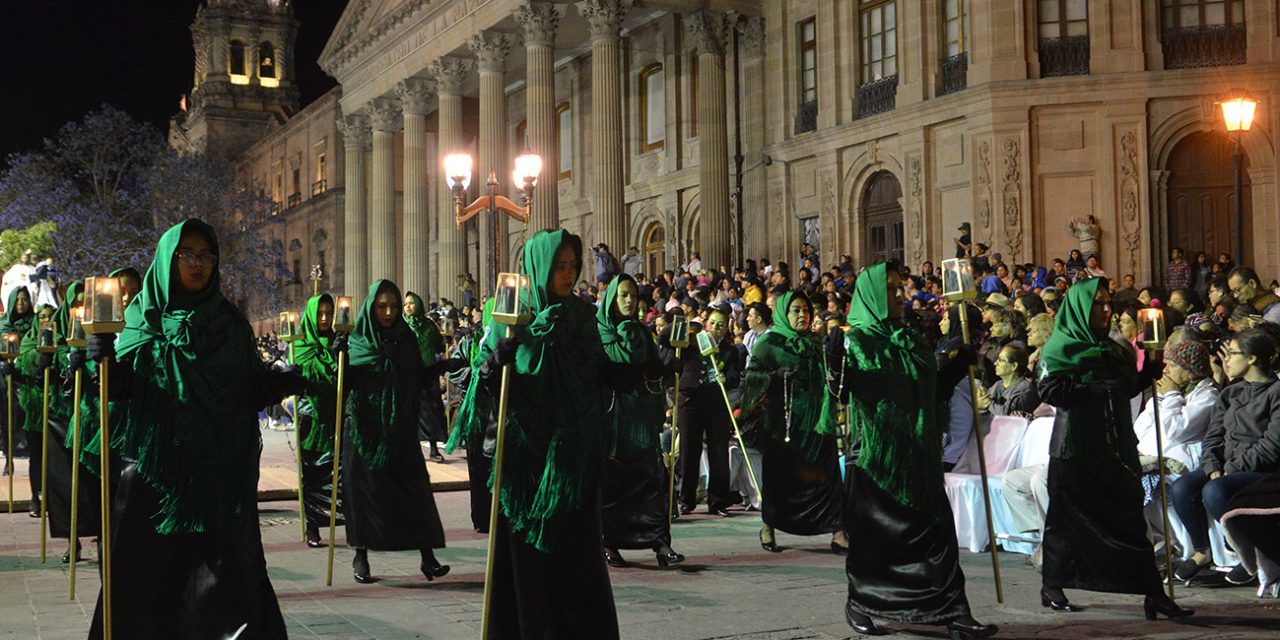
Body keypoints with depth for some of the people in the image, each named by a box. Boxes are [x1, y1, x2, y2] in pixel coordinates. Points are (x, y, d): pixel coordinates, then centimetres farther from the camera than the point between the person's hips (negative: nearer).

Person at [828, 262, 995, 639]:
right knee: (872, 534, 3)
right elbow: (842, 390, -14)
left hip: (918, 456, 5)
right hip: (875, 454, -5)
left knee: (935, 530, 0)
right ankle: (859, 605, 20)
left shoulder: (913, 342, 15)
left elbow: (935, 390, 20)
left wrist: (963, 360, 13)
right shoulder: (858, 340, -3)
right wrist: (835, 363, -32)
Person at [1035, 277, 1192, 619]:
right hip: (1076, 447, -6)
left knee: (1128, 518, 2)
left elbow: (1128, 388, 22)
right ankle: (1052, 587, 17)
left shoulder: (1113, 348, 17)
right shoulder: (1060, 347, -4)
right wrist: (1095, 388, -22)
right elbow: (1049, 389, -16)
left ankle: (1153, 593, -1)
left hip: (1115, 446, 6)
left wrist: (1151, 370, 6)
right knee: (1067, 518, 3)